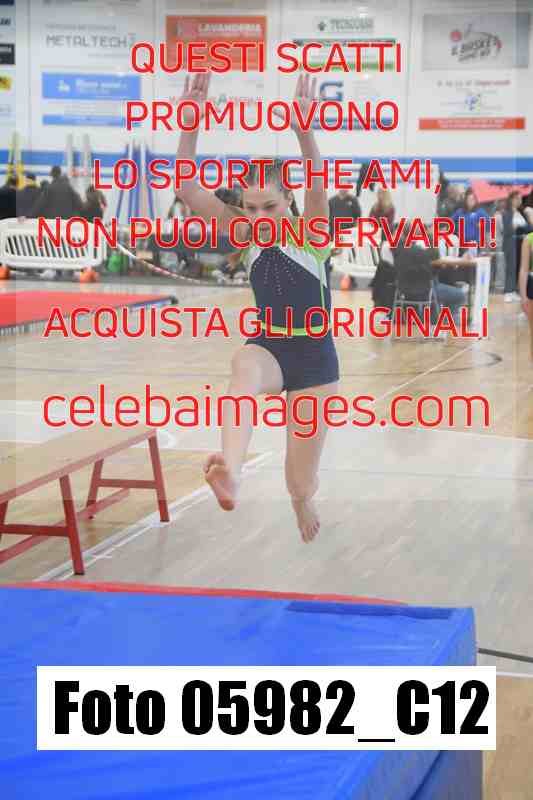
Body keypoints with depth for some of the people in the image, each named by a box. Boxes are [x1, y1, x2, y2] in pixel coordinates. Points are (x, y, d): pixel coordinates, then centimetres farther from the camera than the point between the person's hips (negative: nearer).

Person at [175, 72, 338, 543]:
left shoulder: (310, 235, -13)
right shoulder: (246, 236, -4)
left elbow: (319, 190, -35)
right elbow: (190, 192, -16)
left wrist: (304, 129, -50)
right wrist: (191, 121, -29)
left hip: (314, 358, -2)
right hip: (268, 347, 2)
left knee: (301, 483, 5)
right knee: (244, 368, -39)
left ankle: (303, 501, 46)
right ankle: (231, 472, -65)